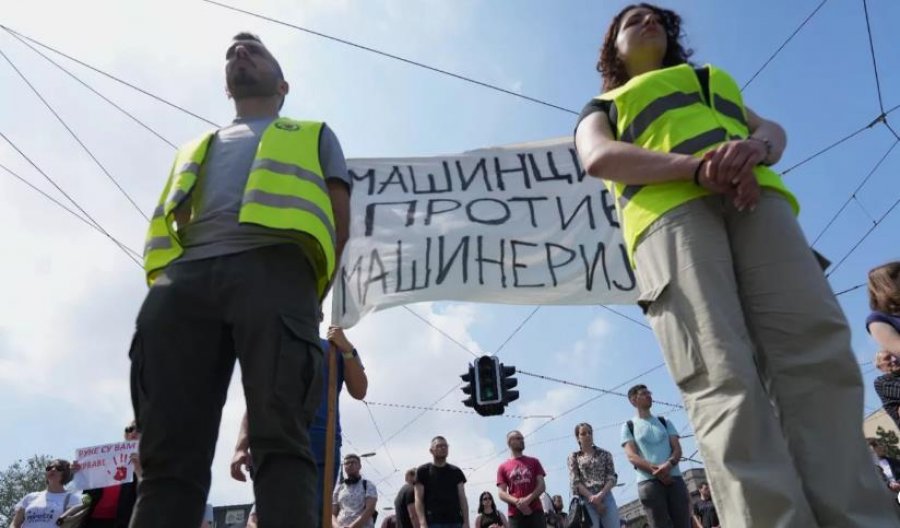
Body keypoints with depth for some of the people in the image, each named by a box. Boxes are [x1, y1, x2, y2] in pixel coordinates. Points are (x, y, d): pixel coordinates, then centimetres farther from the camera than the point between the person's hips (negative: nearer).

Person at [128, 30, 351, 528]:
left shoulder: (313, 135, 30)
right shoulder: (195, 148, 39)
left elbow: (339, 216, 15)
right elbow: (166, 226, 28)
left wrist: (309, 298, 1)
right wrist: (166, 280, 6)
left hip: (273, 267, -3)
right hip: (184, 278, 4)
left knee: (279, 434, -19)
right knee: (170, 448, -11)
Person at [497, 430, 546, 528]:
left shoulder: (534, 462, 13)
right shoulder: (503, 467, 10)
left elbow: (542, 485, 4)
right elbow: (502, 493, 4)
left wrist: (528, 499, -13)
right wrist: (517, 502, -16)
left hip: (535, 511, 1)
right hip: (515, 514, 0)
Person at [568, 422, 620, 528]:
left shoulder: (604, 454, 16)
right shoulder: (573, 457, 12)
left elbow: (612, 477, 6)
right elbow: (575, 482, 1)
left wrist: (601, 494, -12)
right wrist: (591, 497, -12)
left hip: (606, 497, 2)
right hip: (586, 500, -1)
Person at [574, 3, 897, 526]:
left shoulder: (716, 80, 42)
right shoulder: (603, 106, 31)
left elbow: (773, 129, 24)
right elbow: (598, 157, 6)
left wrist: (754, 148, -5)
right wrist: (697, 165, -12)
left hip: (754, 198, 4)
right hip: (668, 210, -3)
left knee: (819, 353, -19)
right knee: (722, 379, -23)